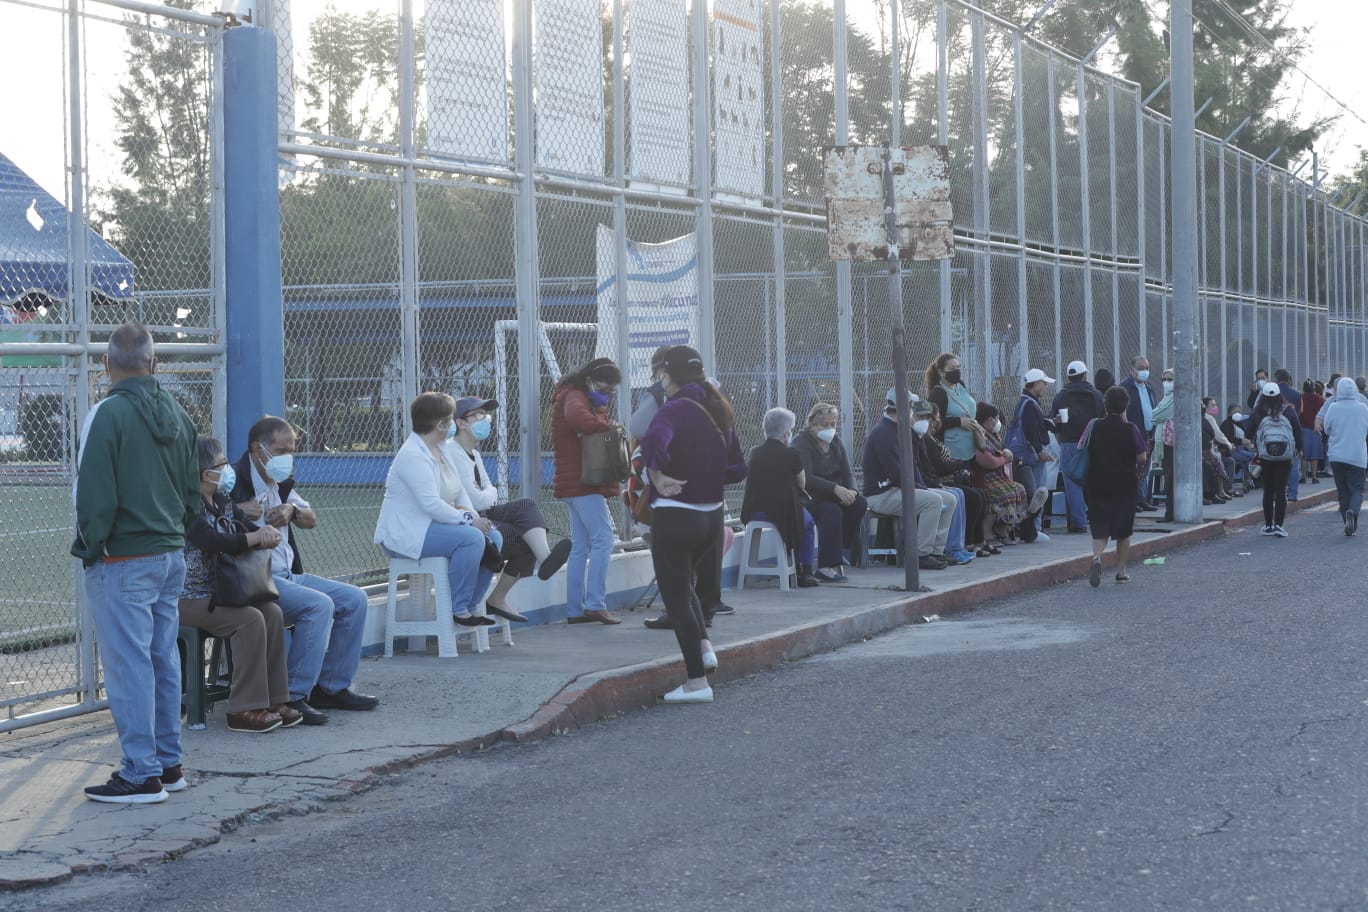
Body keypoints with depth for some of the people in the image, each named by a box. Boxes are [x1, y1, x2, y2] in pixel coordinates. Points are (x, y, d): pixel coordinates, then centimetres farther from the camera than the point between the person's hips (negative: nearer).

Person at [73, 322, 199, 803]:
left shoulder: (108, 414, -16)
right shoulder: (177, 415, 9)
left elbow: (93, 493, -16)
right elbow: (193, 491, 16)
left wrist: (89, 547, -4)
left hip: (122, 562, -8)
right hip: (171, 556, 8)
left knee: (128, 665, -3)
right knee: (163, 659, 14)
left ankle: (142, 774, -1)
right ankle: (168, 764, 21)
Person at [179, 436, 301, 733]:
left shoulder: (221, 502, 13)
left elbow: (239, 535, 17)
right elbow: (215, 543, -27)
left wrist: (264, 532, -8)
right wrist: (258, 536, -16)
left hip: (217, 591, 9)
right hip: (188, 597, -9)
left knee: (272, 612, -11)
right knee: (250, 620, -25)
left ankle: (273, 700, -8)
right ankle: (244, 710, -21)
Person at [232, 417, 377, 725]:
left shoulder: (280, 482, 17)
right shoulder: (236, 480, -11)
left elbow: (311, 520, 14)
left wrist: (292, 510, -7)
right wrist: (238, 512, -34)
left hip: (287, 575, 10)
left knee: (353, 599, 4)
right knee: (319, 606, -29)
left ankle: (331, 687, 9)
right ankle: (293, 698, -24)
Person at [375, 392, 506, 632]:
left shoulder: (444, 449, 13)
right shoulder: (413, 456, -19)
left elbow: (460, 491, 17)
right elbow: (431, 504, -27)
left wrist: (470, 513, -3)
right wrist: (468, 519, -22)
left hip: (434, 525, 10)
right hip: (406, 534, -10)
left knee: (493, 537, -3)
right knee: (471, 538, -29)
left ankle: (472, 606, 2)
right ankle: (459, 610, -20)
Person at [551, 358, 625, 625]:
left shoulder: (589, 400, 23)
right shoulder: (575, 397, -10)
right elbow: (577, 417, -32)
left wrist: (608, 427, -3)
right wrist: (606, 425, -21)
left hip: (576, 485, 11)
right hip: (583, 483, -11)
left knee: (580, 547, 9)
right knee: (602, 540, -13)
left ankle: (575, 610, 11)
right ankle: (595, 604, -16)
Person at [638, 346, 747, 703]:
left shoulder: (674, 410, -15)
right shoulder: (719, 411, 8)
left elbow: (653, 443, -37)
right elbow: (738, 469, 12)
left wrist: (658, 476, -22)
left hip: (675, 516, -7)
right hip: (712, 513, 7)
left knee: (676, 596, 3)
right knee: (684, 585, 28)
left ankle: (696, 682, 3)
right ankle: (704, 645, 10)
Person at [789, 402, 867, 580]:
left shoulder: (836, 443, 13)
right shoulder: (801, 442, -10)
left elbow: (847, 473, 6)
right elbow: (806, 478, -22)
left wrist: (851, 491, -18)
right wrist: (836, 488, -32)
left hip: (831, 495, 7)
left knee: (860, 503, -16)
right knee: (831, 511, -33)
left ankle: (839, 550, -6)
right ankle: (826, 567, -35)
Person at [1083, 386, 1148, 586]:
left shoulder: (1094, 427, -3)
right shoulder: (1130, 429, -9)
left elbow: (1084, 452, 6)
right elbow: (1141, 458, -6)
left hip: (1097, 485, 1)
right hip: (1124, 485, -1)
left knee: (1099, 528, 4)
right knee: (1124, 531, 13)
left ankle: (1097, 556, -24)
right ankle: (1121, 571, 16)